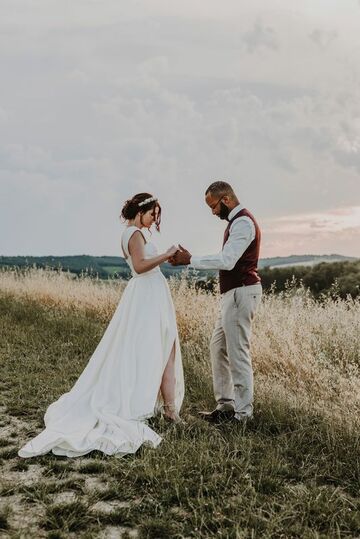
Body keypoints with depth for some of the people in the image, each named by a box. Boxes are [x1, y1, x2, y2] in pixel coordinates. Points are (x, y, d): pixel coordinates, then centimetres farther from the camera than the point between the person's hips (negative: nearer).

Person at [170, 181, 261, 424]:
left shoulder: (242, 222, -15)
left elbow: (226, 261, -23)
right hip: (233, 293, 11)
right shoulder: (238, 221, 17)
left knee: (238, 353, -5)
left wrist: (191, 260, -16)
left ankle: (242, 413, 4)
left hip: (241, 292, -11)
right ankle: (226, 405, 22)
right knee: (219, 347, 14)